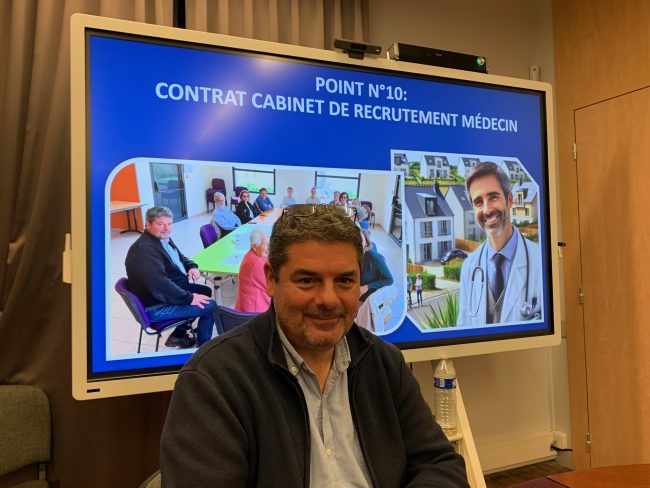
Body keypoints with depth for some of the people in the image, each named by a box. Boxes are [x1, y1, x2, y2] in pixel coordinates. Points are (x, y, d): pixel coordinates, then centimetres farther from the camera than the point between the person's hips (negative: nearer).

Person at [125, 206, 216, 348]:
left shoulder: (163, 238, 4)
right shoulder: (144, 251, -28)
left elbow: (179, 257, 22)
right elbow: (160, 286, -35)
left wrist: (191, 266, -1)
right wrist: (189, 298, -27)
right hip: (157, 306, -11)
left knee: (206, 291, 21)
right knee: (210, 306, -13)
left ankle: (179, 335, 23)